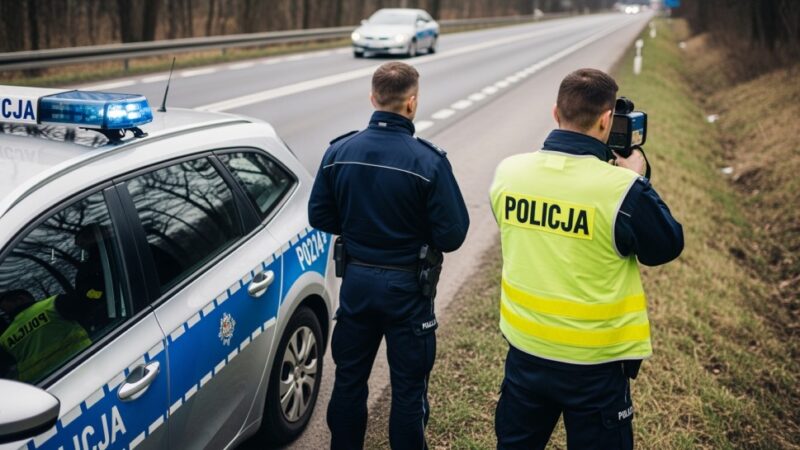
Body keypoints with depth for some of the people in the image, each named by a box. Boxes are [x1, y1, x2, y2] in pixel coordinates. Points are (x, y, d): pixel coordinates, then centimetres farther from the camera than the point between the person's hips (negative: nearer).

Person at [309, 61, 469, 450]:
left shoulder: (338, 152, -7)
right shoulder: (428, 161, -20)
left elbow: (320, 217, 1)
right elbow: (452, 236, -17)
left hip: (356, 281, 4)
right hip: (406, 286, -4)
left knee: (349, 378, 20)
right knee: (408, 389, 12)